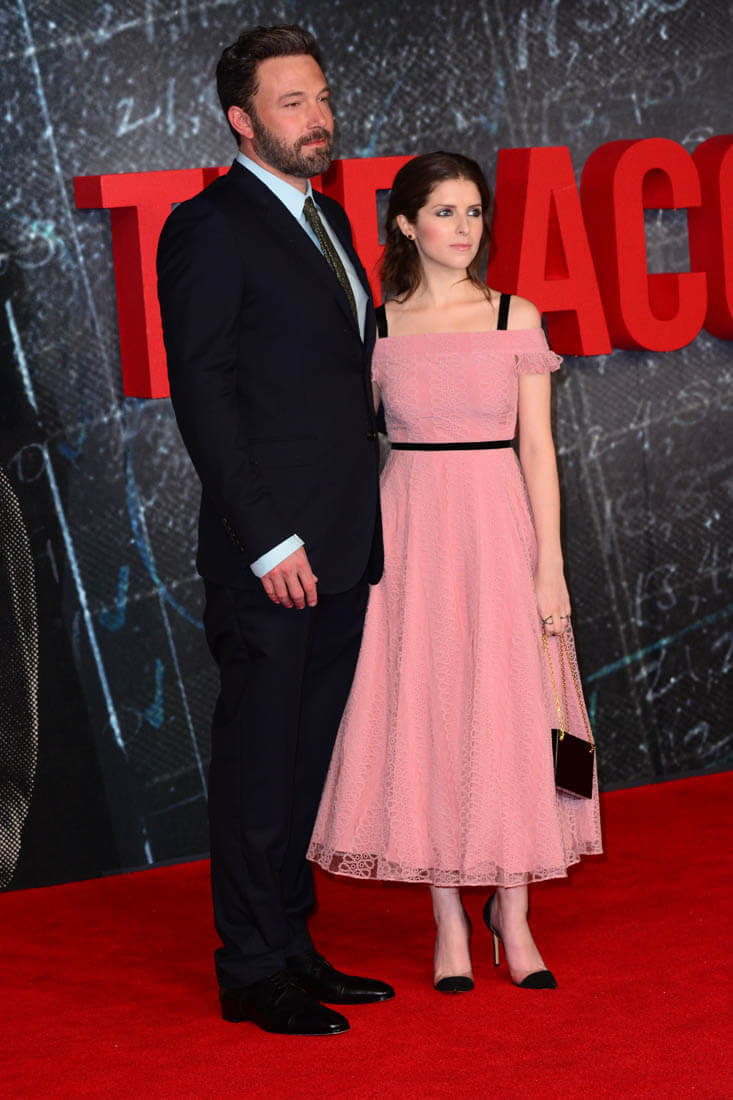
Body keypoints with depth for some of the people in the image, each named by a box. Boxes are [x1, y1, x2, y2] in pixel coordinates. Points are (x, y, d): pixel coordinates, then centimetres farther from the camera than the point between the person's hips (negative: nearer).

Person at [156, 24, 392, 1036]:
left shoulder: (328, 219, 17)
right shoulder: (210, 229, -9)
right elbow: (202, 395, -14)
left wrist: (364, 528, 13)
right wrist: (268, 540, -18)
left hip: (340, 550, 8)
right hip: (269, 553, -8)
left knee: (306, 758, 13)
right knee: (259, 758, -1)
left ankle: (291, 945, 22)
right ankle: (252, 972, 7)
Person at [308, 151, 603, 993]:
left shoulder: (516, 319, 4)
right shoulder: (377, 329, 5)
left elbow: (537, 447, 1)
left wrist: (551, 564, -5)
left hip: (498, 525, 0)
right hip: (408, 531, 0)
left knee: (508, 714, -1)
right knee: (422, 714, 0)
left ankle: (512, 910, 12)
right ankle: (449, 921, 10)